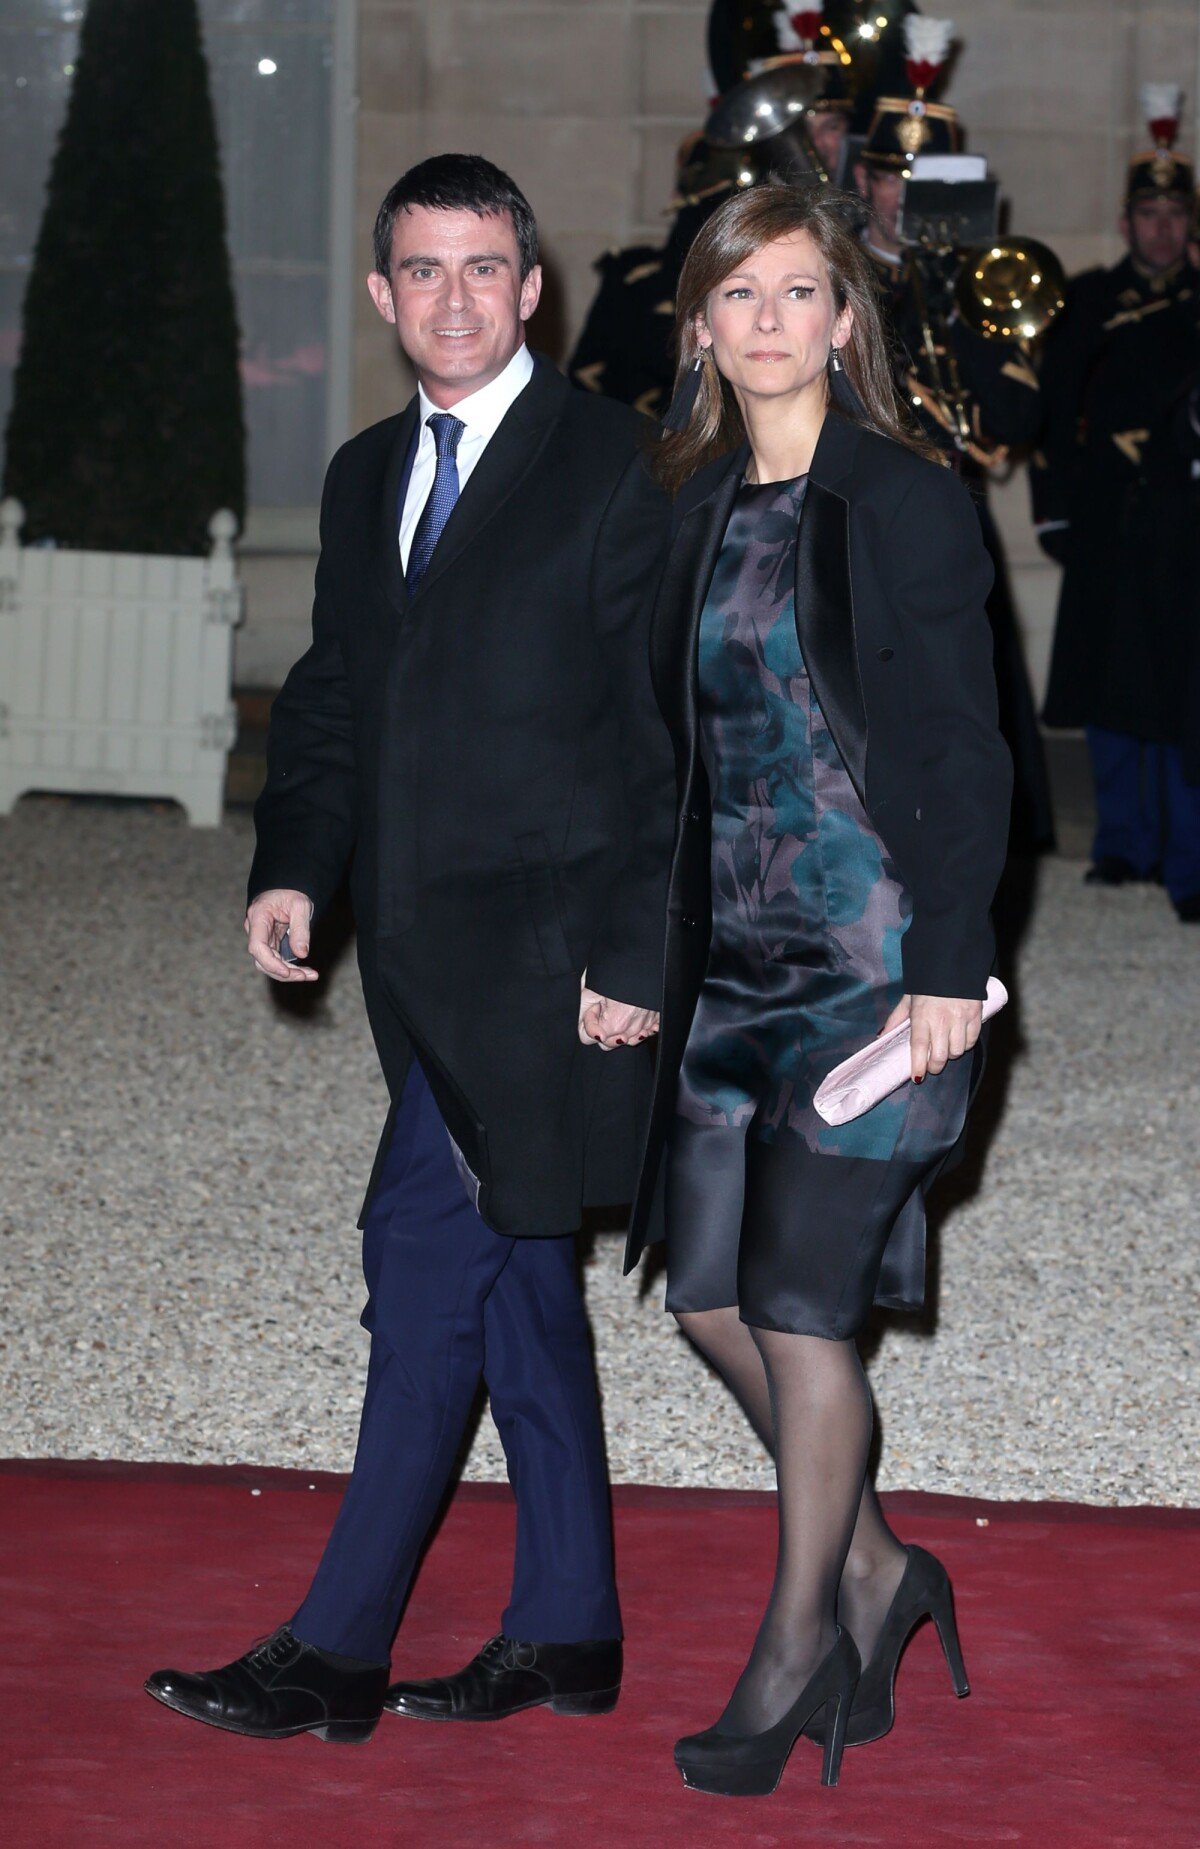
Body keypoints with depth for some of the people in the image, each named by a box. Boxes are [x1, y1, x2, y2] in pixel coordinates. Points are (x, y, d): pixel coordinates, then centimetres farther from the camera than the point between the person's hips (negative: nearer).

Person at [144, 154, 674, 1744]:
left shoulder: (617, 467, -7)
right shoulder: (367, 478, 15)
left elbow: (673, 733, -10)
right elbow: (333, 700, 19)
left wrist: (634, 953, -15)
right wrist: (295, 866, 2)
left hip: (543, 944, -8)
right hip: (429, 953, 8)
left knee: (426, 1258, -8)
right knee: (513, 1271, 13)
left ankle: (338, 1655, -2)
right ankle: (567, 1636, 22)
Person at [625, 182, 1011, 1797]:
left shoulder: (907, 503, -8)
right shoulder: (692, 506, 10)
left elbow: (960, 751, -9)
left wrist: (946, 967, -15)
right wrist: (650, 950, 13)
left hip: (871, 961, -6)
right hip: (731, 956, 7)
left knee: (801, 1305, -4)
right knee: (709, 1292, 7)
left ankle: (797, 1647, 13)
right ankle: (873, 1571, 27)